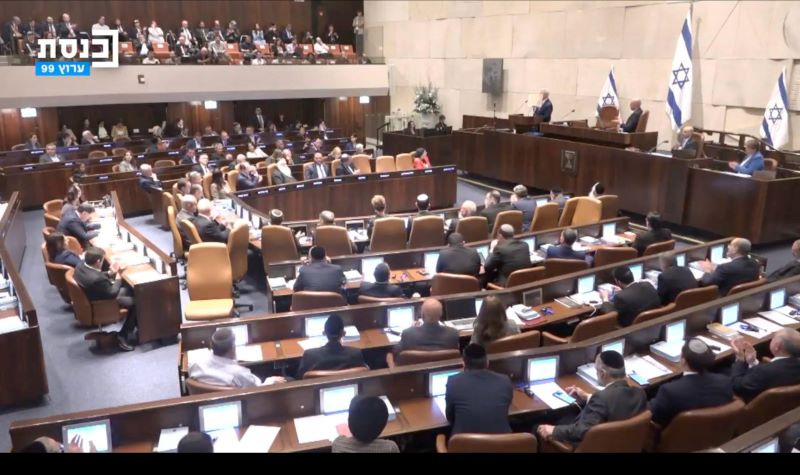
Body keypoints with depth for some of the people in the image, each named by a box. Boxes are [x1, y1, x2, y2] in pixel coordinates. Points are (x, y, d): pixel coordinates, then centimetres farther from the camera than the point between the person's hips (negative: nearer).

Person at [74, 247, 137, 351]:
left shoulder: (81, 266, -12)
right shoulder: (97, 279, -40)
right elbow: (113, 293, -23)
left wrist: (111, 273, -6)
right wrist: (118, 275, -14)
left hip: (92, 297, 10)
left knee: (129, 290, 19)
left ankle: (136, 324, 28)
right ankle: (123, 336, 12)